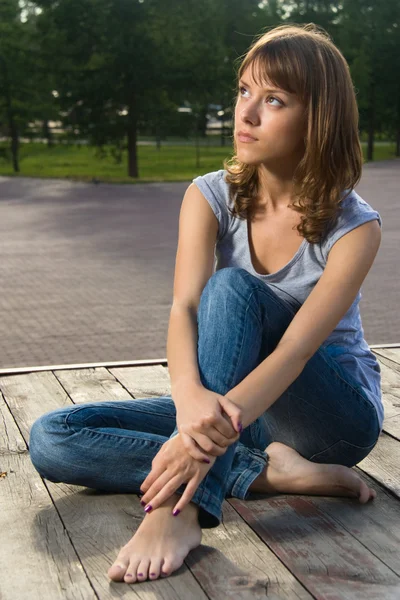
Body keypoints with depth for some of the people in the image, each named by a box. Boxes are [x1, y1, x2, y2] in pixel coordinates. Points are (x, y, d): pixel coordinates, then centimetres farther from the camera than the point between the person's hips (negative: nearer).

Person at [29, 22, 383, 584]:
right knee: (52, 438, -15)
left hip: (337, 415, -4)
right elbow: (184, 308, -22)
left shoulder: (355, 225, -16)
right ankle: (271, 471, -24)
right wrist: (191, 398, -45)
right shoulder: (212, 197, -6)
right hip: (230, 404, 4)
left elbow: (296, 347, -29)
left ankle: (180, 511, -41)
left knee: (234, 287, -32)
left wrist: (220, 423, -48)